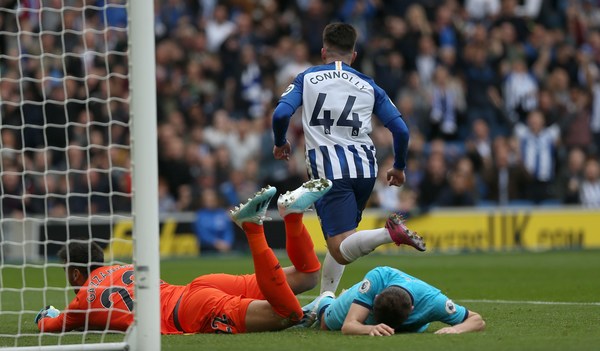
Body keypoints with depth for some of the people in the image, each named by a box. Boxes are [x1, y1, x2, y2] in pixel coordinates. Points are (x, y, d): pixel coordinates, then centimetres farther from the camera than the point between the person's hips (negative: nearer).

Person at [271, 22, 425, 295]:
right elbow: (400, 129, 8)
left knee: (342, 250, -13)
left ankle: (390, 233, -36)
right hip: (365, 169, 4)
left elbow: (281, 114, -5)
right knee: (340, 240, 23)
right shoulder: (368, 86, 14)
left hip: (328, 171, -4)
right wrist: (399, 167, 24)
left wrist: (280, 143, 16)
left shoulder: (307, 78, 9)